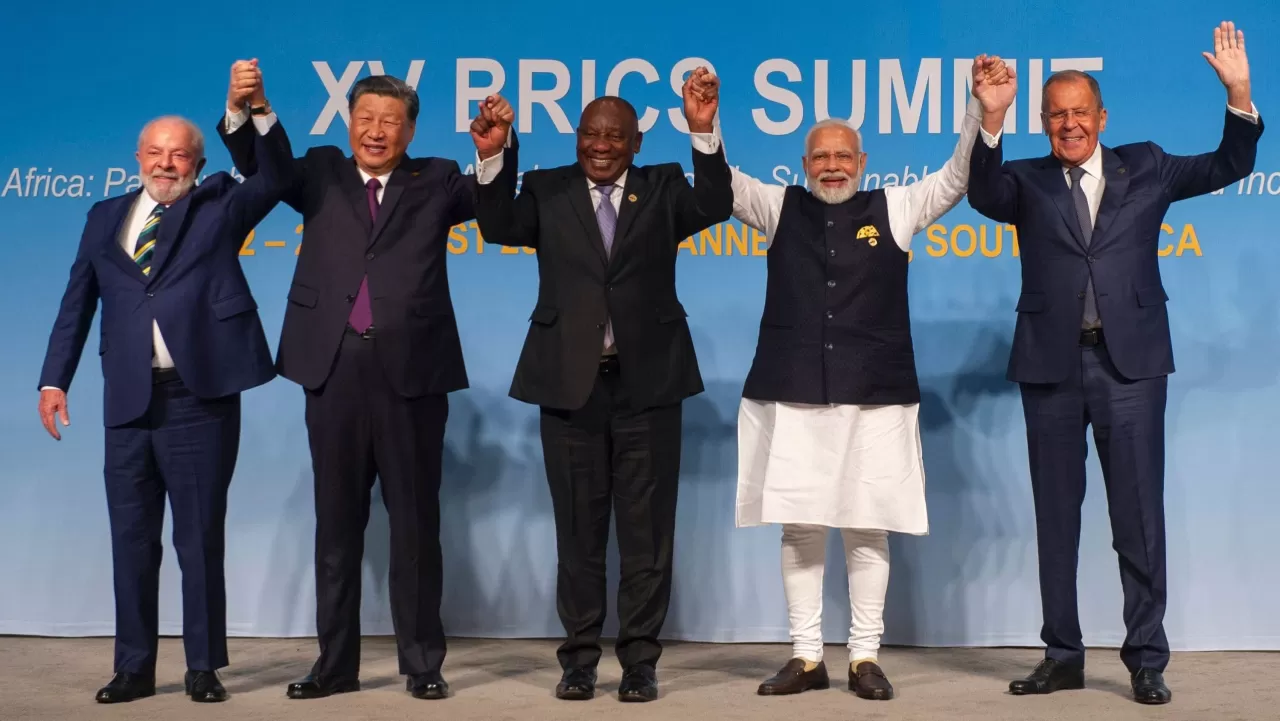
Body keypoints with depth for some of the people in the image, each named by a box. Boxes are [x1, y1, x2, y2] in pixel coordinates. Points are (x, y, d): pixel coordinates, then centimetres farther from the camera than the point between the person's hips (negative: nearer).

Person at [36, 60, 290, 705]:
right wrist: (54, 381, 5)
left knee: (201, 539, 4)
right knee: (131, 540, 8)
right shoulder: (106, 217, 15)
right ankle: (134, 668, 18)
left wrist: (253, 109, -25)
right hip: (129, 403, 3)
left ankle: (204, 667, 13)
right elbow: (77, 305, 13)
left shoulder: (220, 205, 7)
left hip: (201, 398, -3)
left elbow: (276, 177, -10)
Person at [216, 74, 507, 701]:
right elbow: (259, 168, 2)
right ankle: (336, 662, 19)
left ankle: (422, 663, 15)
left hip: (412, 370, -2)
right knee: (336, 522, 9)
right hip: (335, 369, 2)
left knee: (415, 522, 5)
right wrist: (240, 113, -17)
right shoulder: (322, 174, 13)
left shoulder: (435, 182, 9)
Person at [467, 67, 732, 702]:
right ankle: (580, 658, 17)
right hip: (570, 382, 1)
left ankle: (639, 660, 13)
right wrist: (493, 155, -20)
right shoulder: (547, 190, 8)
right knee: (578, 530, 8)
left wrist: (704, 133, -23)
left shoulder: (663, 187, 7)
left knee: (647, 530, 4)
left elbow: (714, 208, -10)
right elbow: (499, 228, -7)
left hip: (647, 381, 0)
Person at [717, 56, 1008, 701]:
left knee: (868, 530, 2)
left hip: (874, 396, -1)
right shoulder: (779, 208, 10)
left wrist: (983, 113, -15)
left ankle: (865, 657, 12)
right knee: (799, 529, 4)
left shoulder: (894, 209, 8)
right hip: (791, 396, 1)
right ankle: (806, 658, 14)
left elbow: (958, 177, 1)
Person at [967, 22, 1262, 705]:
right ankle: (1062, 656, 19)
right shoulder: (1027, 181, 7)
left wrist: (1239, 97, -9)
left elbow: (1228, 166, 6)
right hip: (1051, 365, 1)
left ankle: (1146, 659, 11)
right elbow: (984, 196, -12)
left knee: (1139, 516, 1)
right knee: (1055, 516, 9)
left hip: (1130, 363, -1)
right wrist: (990, 120, -27)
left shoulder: (1144, 167, 10)